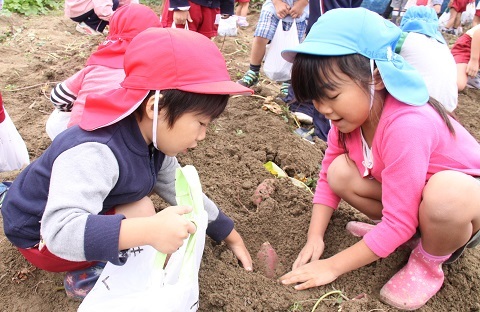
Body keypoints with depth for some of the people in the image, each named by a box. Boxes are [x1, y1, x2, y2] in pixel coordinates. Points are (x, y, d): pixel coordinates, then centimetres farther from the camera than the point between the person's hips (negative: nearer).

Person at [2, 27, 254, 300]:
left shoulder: (153, 140, -12)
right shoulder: (94, 153, -39)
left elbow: (179, 188, -1)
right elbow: (60, 230, -48)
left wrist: (230, 234, 3)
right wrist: (148, 230, -60)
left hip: (87, 210, 8)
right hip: (41, 235, -8)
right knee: (140, 211, -26)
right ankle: (84, 278, -6)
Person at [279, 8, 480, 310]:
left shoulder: (404, 126, -38)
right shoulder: (353, 110, -15)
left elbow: (397, 223, -32)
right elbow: (327, 176, -5)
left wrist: (333, 266, -24)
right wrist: (315, 237, -15)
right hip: (409, 193, 7)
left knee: (444, 195, -40)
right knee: (341, 173, -13)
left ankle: (427, 263, -6)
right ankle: (420, 231, 5)